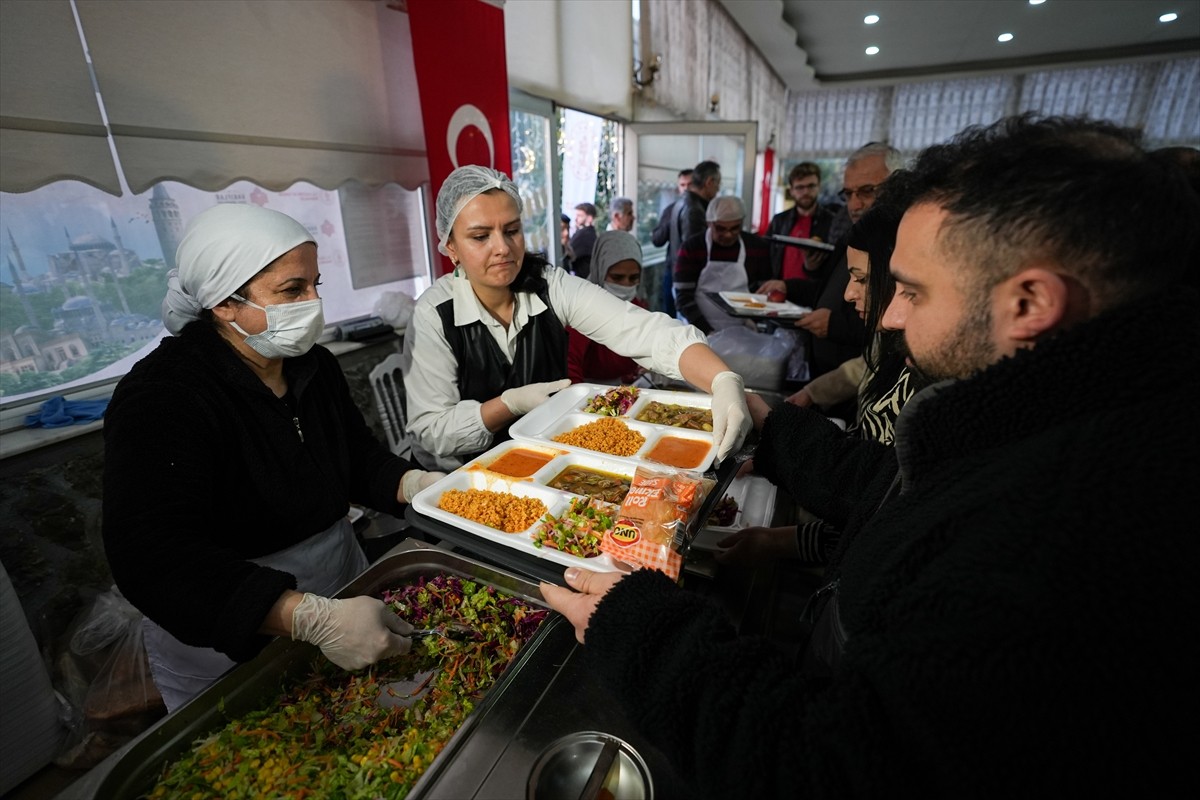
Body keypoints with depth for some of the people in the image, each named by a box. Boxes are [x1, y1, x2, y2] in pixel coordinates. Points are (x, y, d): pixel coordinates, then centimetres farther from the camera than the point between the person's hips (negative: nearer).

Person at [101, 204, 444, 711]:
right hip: (228, 646, -5)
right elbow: (154, 560, -33)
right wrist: (313, 619, -43)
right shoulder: (160, 398, -24)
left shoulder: (315, 365, -4)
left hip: (342, 589, 6)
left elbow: (359, 459, 4)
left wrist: (415, 484, -17)